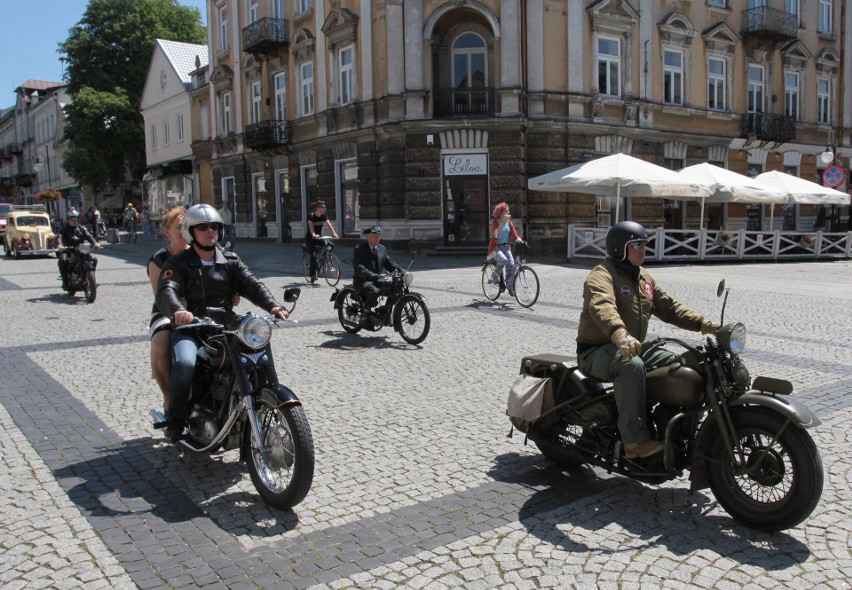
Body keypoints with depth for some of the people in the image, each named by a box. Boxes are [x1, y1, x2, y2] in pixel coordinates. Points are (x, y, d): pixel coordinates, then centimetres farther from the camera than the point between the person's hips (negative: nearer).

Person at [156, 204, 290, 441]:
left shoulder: (230, 261, 16)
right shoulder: (178, 264, 6)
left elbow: (251, 284, 2)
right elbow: (166, 290, -13)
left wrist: (272, 305, -19)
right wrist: (177, 310, -37)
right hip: (190, 328, -3)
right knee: (185, 363, -31)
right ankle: (175, 422, -15)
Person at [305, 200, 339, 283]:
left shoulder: (323, 216, -3)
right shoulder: (311, 216, -17)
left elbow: (329, 225, -15)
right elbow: (311, 226, -33)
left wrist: (334, 234, -33)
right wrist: (314, 235, -52)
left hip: (319, 238, 5)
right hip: (310, 239, -5)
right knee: (313, 255, -19)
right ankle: (313, 275, -9)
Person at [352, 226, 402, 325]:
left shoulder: (382, 249, 16)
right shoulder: (359, 249, -7)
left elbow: (389, 263, 13)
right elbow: (358, 267, -19)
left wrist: (401, 270, -6)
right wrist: (371, 275, -37)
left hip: (378, 280, 6)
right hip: (363, 281, -6)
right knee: (374, 291, -37)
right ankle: (366, 315, -15)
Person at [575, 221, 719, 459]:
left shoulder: (644, 278, 16)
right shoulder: (602, 275, -15)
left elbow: (668, 307, 14)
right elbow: (603, 308, -35)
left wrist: (701, 323, -1)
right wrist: (620, 335, -55)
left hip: (634, 348, 9)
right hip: (596, 352, -9)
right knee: (631, 365, -37)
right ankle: (635, 441, -33)